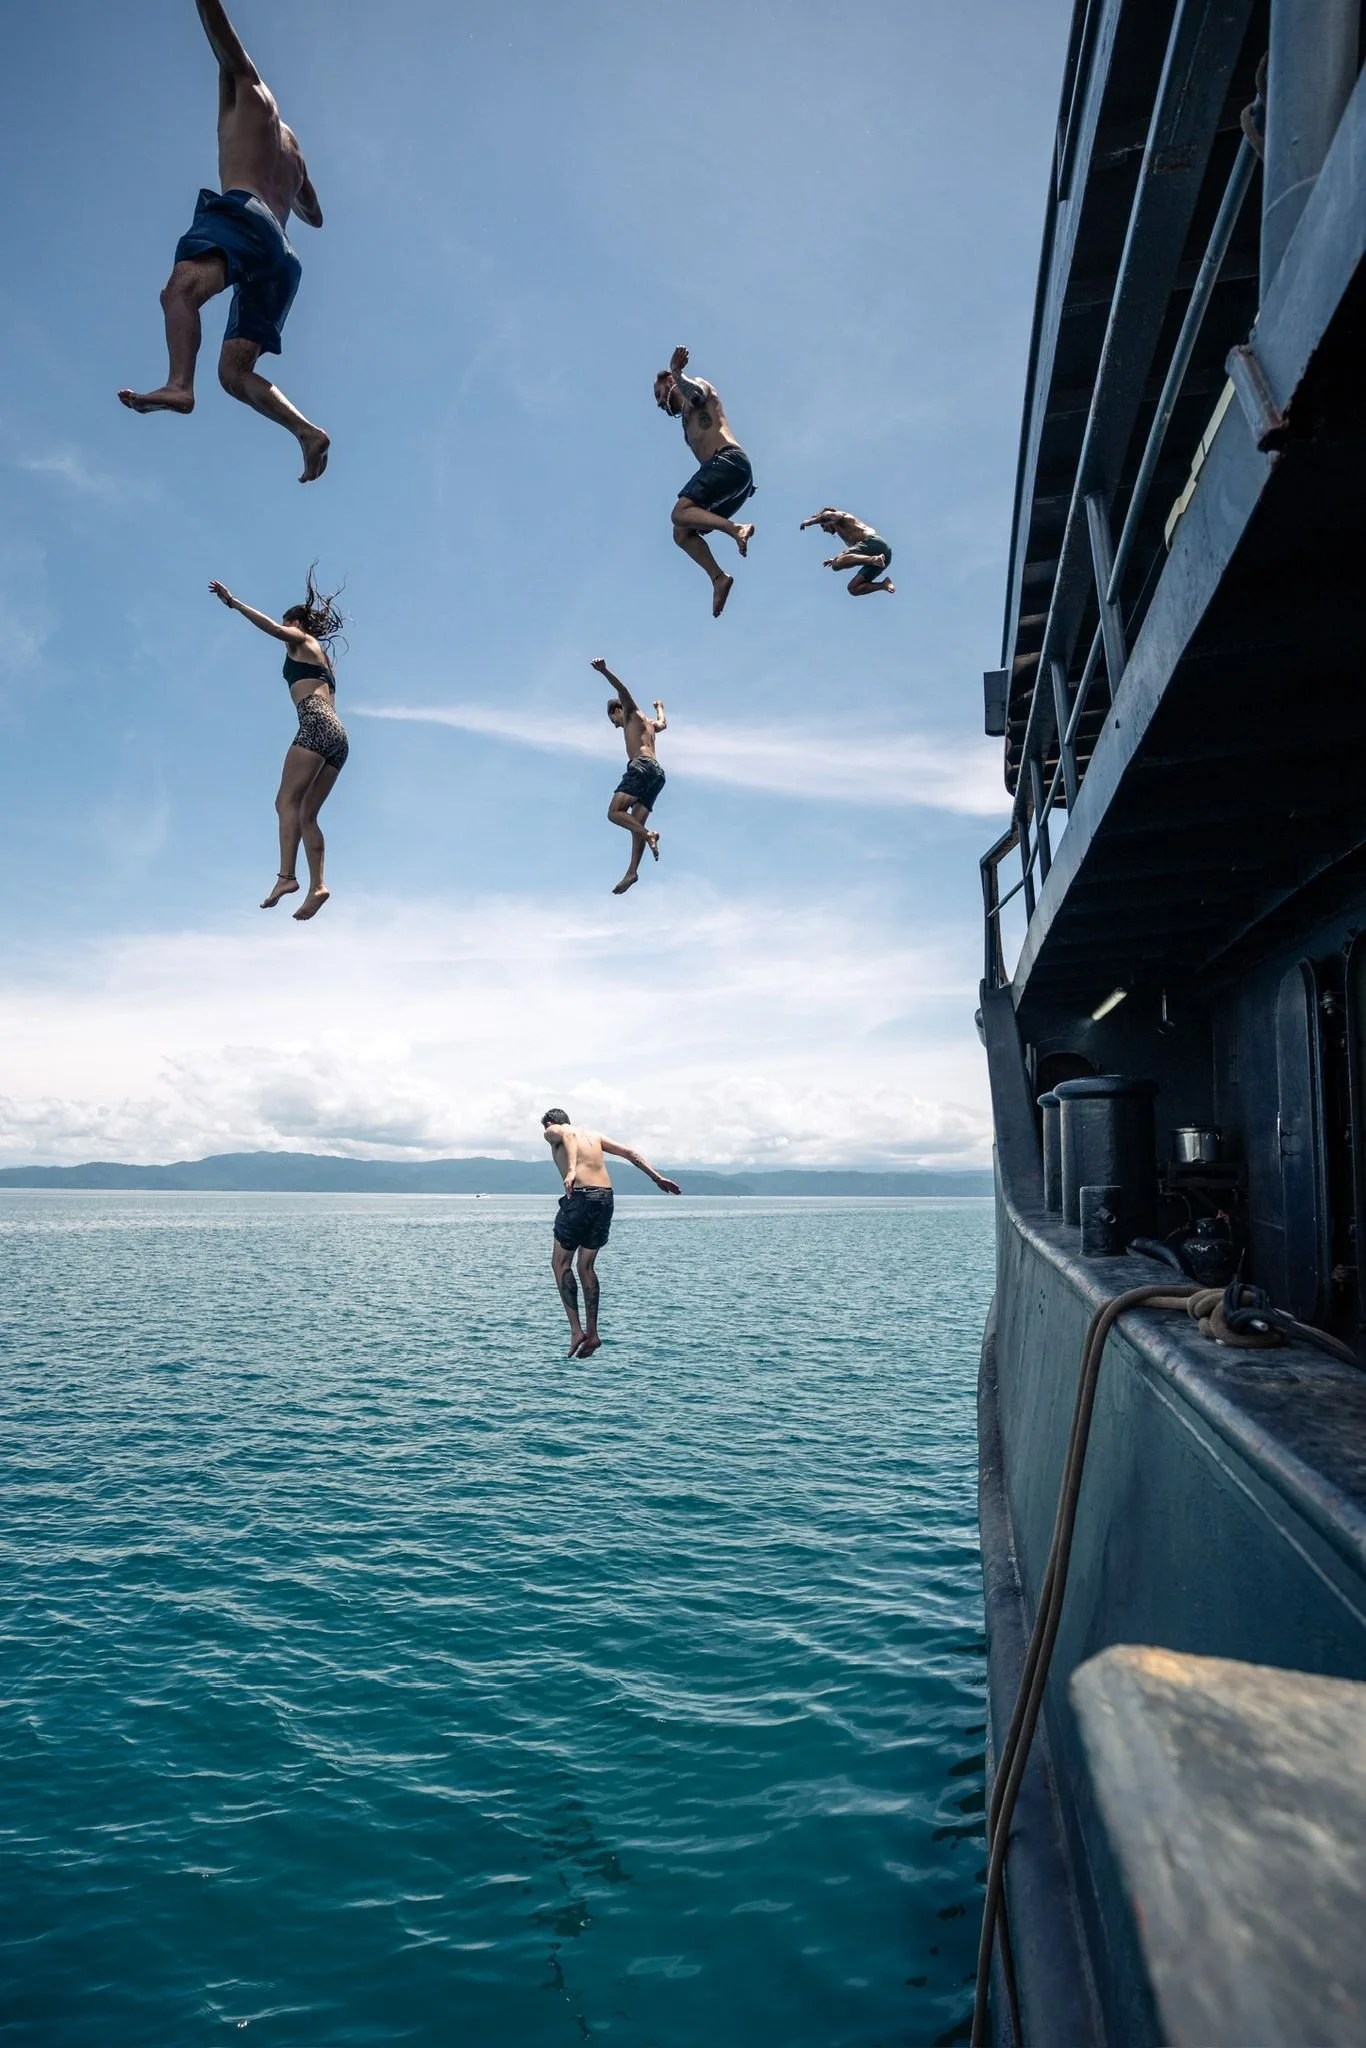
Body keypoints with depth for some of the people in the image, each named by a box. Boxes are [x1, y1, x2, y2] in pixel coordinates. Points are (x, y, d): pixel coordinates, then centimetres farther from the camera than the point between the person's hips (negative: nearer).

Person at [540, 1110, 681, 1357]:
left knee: (560, 1263, 8)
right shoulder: (593, 1135, 25)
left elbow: (568, 1135, -16)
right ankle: (592, 1333, 13)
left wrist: (570, 1171, -32)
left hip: (580, 1197, -6)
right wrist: (657, 1178, 15)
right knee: (586, 1266, 16)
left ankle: (576, 1329, 0)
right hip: (605, 1197, 6)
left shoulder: (552, 1132, 9)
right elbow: (629, 1153, 18)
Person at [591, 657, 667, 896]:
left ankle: (648, 835, -35)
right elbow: (663, 724, 58)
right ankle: (632, 872, -11)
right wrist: (659, 707, 79)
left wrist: (604, 671, -21)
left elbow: (623, 690, -6)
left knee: (614, 812, -18)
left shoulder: (632, 713, 14)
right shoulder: (649, 724, 35)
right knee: (636, 824, 0)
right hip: (657, 773, 9)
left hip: (642, 767, -9)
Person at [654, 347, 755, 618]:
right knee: (682, 532, 1)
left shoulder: (699, 384, 15)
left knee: (680, 513, -23)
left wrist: (677, 372, -4)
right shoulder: (688, 422, 39)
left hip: (729, 461, -9)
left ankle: (737, 530, -35)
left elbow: (696, 393, -9)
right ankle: (718, 577, -14)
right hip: (732, 470, 9)